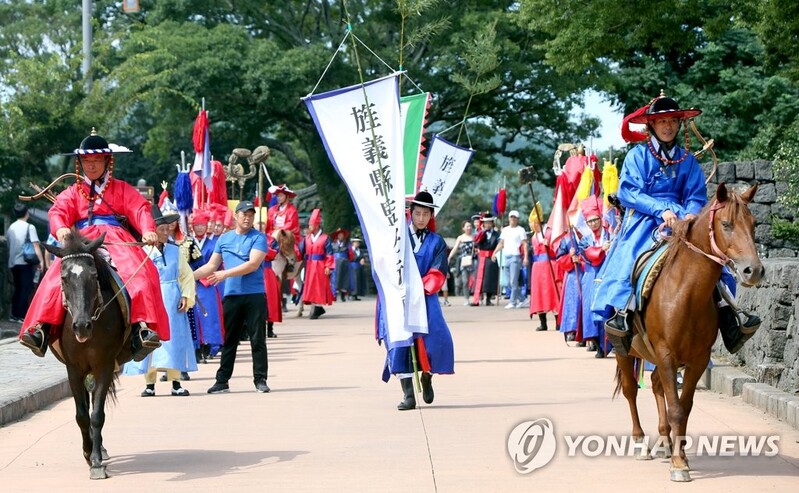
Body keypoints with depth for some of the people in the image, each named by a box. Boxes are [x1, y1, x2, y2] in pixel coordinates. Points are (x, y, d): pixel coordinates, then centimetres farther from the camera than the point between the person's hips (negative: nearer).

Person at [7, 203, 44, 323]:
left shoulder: (11, 227, 11)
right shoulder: (29, 227, -7)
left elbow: (8, 244, 16)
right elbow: (35, 245, -13)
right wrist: (41, 261, -14)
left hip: (13, 263, 6)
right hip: (25, 262, -6)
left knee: (17, 289, 15)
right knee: (26, 289, -4)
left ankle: (14, 315, 15)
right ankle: (23, 316, -9)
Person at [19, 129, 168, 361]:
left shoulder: (121, 189, 16)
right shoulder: (73, 193, 21)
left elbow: (139, 209, 1)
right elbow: (59, 212, 4)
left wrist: (148, 230, -21)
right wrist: (60, 228, -21)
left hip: (116, 240, -1)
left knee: (139, 273, -31)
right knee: (56, 276, -25)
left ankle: (142, 327, -41)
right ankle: (42, 327, -30)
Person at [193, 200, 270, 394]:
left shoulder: (258, 238, -2)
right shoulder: (224, 238, 12)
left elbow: (253, 264, -14)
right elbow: (211, 266, 15)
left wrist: (226, 273, -18)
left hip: (255, 295, -3)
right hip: (231, 296, 3)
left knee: (258, 339, 0)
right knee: (229, 340, 7)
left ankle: (260, 379, 6)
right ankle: (222, 381, 12)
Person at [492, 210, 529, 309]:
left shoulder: (520, 230, 0)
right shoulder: (505, 230, 18)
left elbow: (525, 244, -5)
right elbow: (501, 243, 20)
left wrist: (526, 257, -15)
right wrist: (494, 252, 7)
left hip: (516, 257, -7)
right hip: (506, 257, 7)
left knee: (513, 281, -10)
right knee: (509, 282, 8)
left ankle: (513, 302, -8)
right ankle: (520, 299, 20)